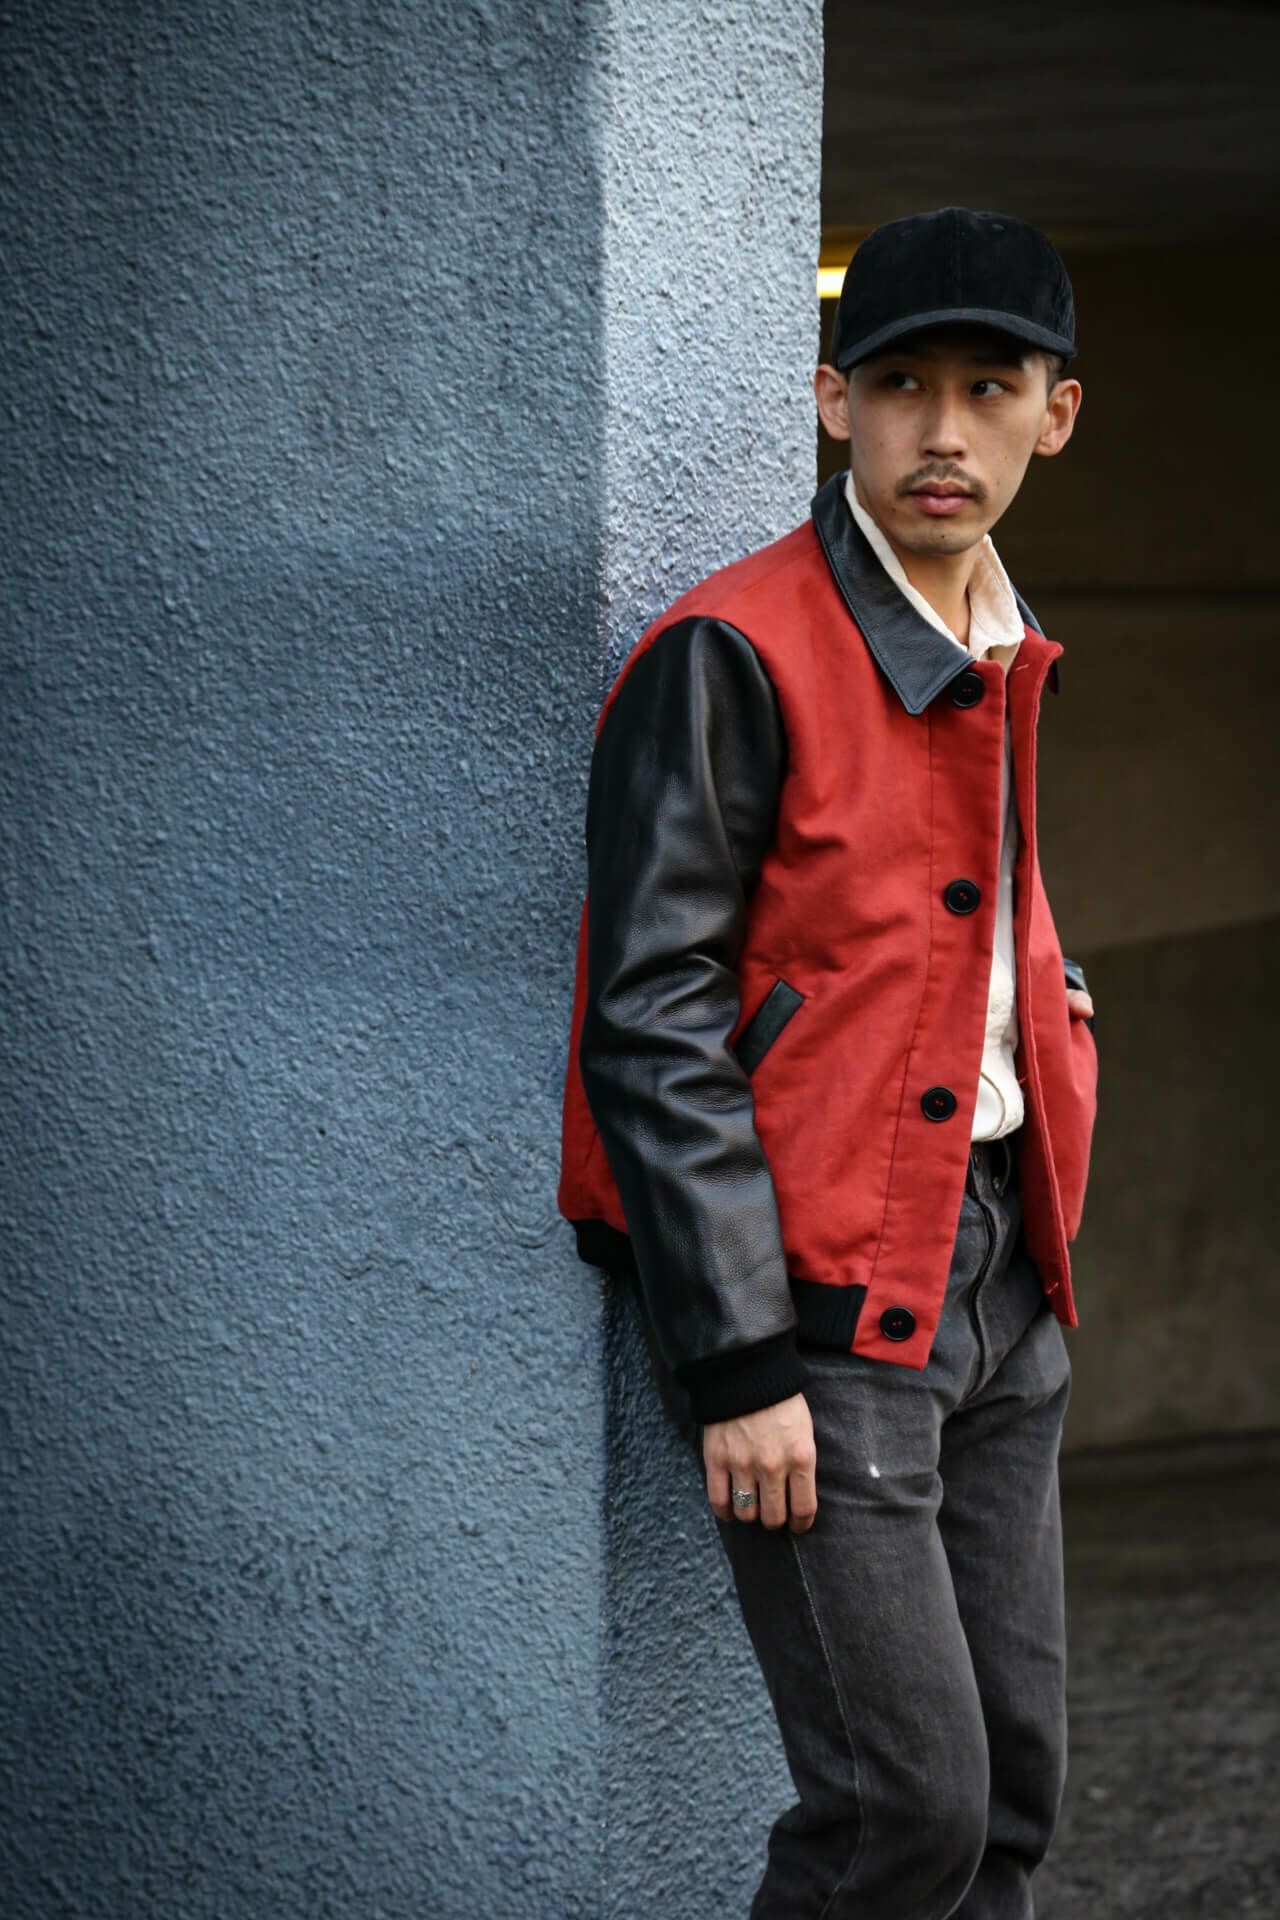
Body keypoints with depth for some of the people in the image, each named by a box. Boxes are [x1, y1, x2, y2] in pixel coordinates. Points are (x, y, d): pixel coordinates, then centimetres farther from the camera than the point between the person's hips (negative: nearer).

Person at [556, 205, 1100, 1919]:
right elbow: (651, 1027, -16)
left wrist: (1030, 1257, 17)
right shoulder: (729, 661, -13)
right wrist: (741, 1364, -19)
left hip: (987, 1269, 8)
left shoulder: (1003, 663, 13)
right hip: (819, 1291, -8)